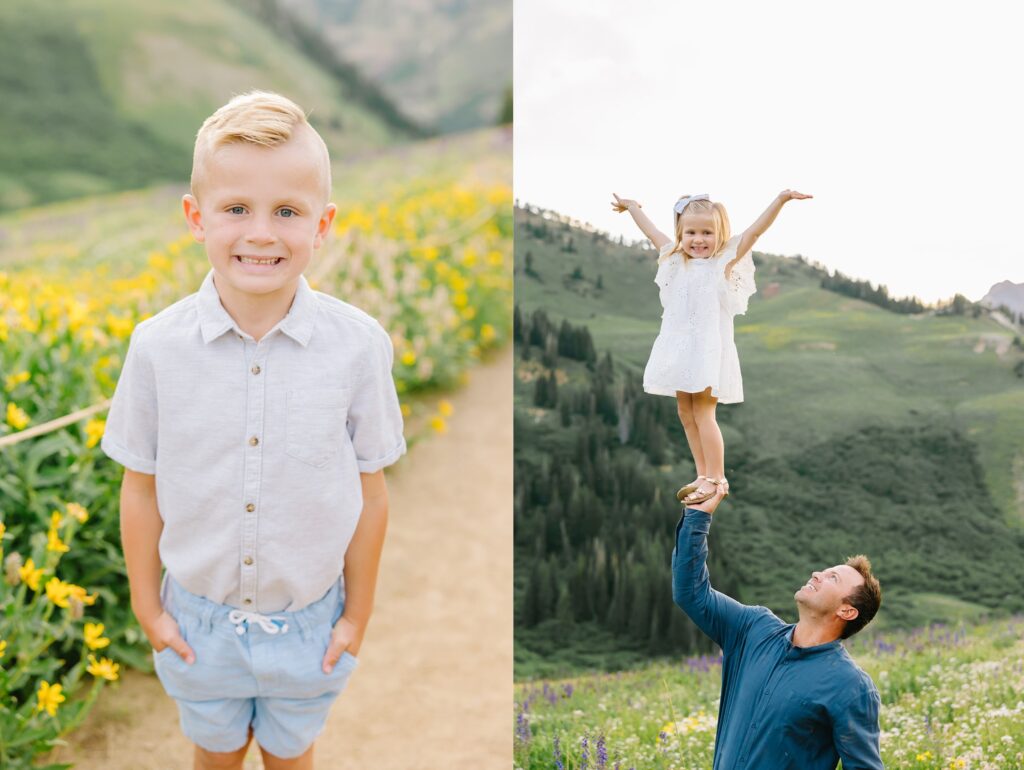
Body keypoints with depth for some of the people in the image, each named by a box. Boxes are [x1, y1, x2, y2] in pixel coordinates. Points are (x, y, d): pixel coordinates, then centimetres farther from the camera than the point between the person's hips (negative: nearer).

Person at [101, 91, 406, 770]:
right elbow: (142, 486, -4)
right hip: (199, 617, 1)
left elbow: (370, 490, -8)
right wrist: (146, 603, 2)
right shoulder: (157, 346, -16)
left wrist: (358, 614, -1)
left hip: (308, 623, 0)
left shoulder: (359, 345, -18)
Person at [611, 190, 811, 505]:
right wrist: (631, 206, 37)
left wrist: (780, 200, -26)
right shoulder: (676, 261, 10)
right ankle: (704, 476, 19)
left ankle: (717, 479, 3)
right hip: (679, 349, 6)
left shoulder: (725, 262, -4)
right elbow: (653, 232, 24)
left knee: (703, 412, -7)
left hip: (709, 350, -6)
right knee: (685, 412, 9)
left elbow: (754, 231, -15)